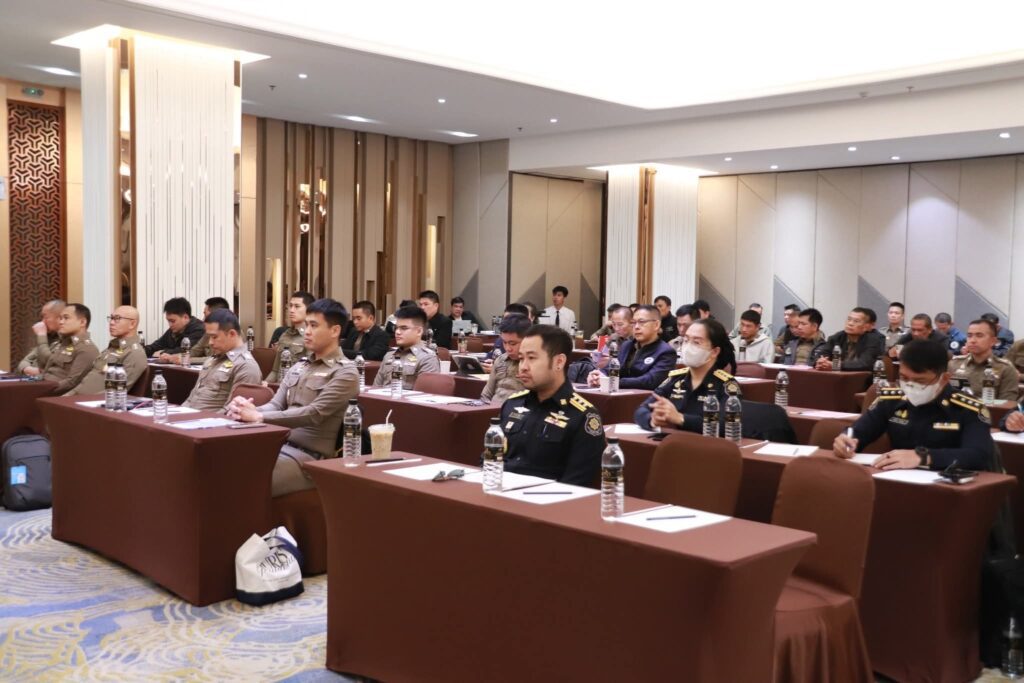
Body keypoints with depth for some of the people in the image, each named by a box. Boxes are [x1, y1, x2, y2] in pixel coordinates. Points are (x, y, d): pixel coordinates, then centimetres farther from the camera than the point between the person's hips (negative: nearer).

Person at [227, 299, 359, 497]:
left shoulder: (345, 374, -6)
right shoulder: (298, 368, 18)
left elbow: (314, 414, -17)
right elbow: (276, 405, 10)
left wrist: (259, 416, -23)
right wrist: (248, 410, -14)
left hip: (308, 456, -7)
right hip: (278, 446, 7)